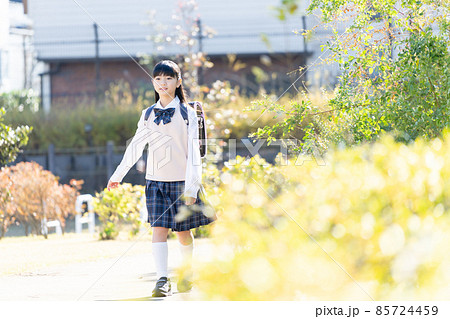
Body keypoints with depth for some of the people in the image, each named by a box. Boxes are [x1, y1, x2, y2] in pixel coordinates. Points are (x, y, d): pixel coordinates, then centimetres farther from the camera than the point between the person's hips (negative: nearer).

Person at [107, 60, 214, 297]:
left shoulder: (187, 113, -2)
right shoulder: (148, 115, 7)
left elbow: (193, 152, -7)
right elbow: (135, 147, 18)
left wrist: (192, 185, -15)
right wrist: (118, 175, 23)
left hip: (181, 180, -2)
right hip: (156, 180, 2)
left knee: (183, 231, 7)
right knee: (159, 228, -11)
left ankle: (187, 274, 28)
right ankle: (162, 280, -17)